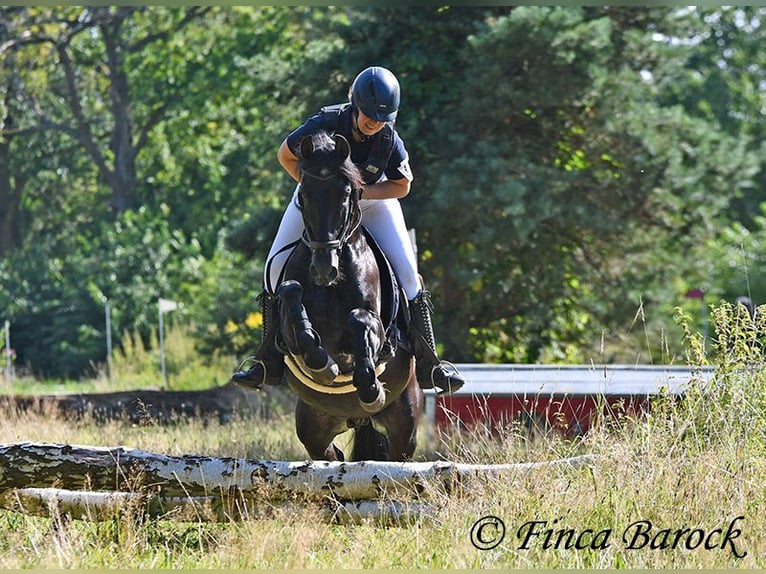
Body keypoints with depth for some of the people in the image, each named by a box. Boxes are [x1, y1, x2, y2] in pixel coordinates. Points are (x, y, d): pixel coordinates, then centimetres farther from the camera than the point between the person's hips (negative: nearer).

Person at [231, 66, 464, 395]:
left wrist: (361, 192, -28)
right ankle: (269, 361, 3)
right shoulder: (324, 126, -31)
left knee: (406, 272, -12)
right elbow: (286, 156, -14)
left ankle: (427, 364, -2)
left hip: (372, 199, 0)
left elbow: (401, 186, -12)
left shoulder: (389, 140, -28)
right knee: (277, 267, -8)